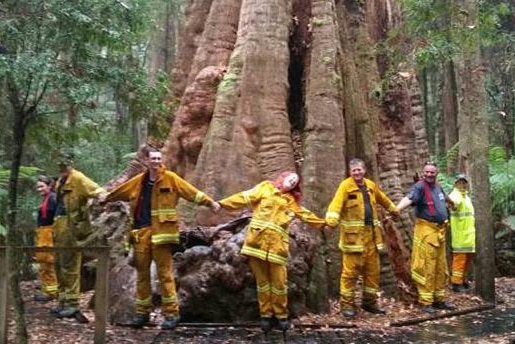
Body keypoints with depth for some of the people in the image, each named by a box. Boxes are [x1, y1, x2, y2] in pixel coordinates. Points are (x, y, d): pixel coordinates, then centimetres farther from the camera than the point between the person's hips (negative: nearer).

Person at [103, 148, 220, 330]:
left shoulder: (170, 178, 0)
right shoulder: (139, 181, 12)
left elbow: (191, 191, -5)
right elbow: (120, 191, 27)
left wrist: (210, 202, -13)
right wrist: (105, 199, 40)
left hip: (161, 231, -4)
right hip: (141, 231, 4)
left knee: (165, 273, -4)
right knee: (142, 273, 10)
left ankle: (171, 313, 3)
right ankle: (142, 312, 22)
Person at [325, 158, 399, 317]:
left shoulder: (371, 185, 11)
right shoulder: (345, 185, -8)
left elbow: (383, 199, 29)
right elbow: (336, 203, -23)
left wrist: (394, 210, 41)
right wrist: (331, 221, -40)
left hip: (371, 233, 6)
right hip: (353, 234, -6)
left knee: (373, 269, 12)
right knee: (351, 270, -4)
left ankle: (370, 301, 26)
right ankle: (347, 304, 7)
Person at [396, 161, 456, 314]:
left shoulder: (437, 186, 12)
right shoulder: (420, 186, -13)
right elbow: (409, 198, -32)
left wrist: (451, 202, 56)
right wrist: (396, 209, -50)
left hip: (440, 230, 8)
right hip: (426, 231, -8)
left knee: (441, 268, 14)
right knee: (426, 268, -6)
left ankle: (438, 299, 25)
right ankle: (425, 302, 1)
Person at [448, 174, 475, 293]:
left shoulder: (466, 196, 18)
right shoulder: (455, 195, -13)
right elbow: (454, 201, -40)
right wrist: (451, 202, -61)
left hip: (469, 233, 9)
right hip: (460, 233, -9)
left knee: (468, 256, 14)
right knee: (460, 257, -9)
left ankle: (463, 280, 26)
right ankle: (456, 283, -5)